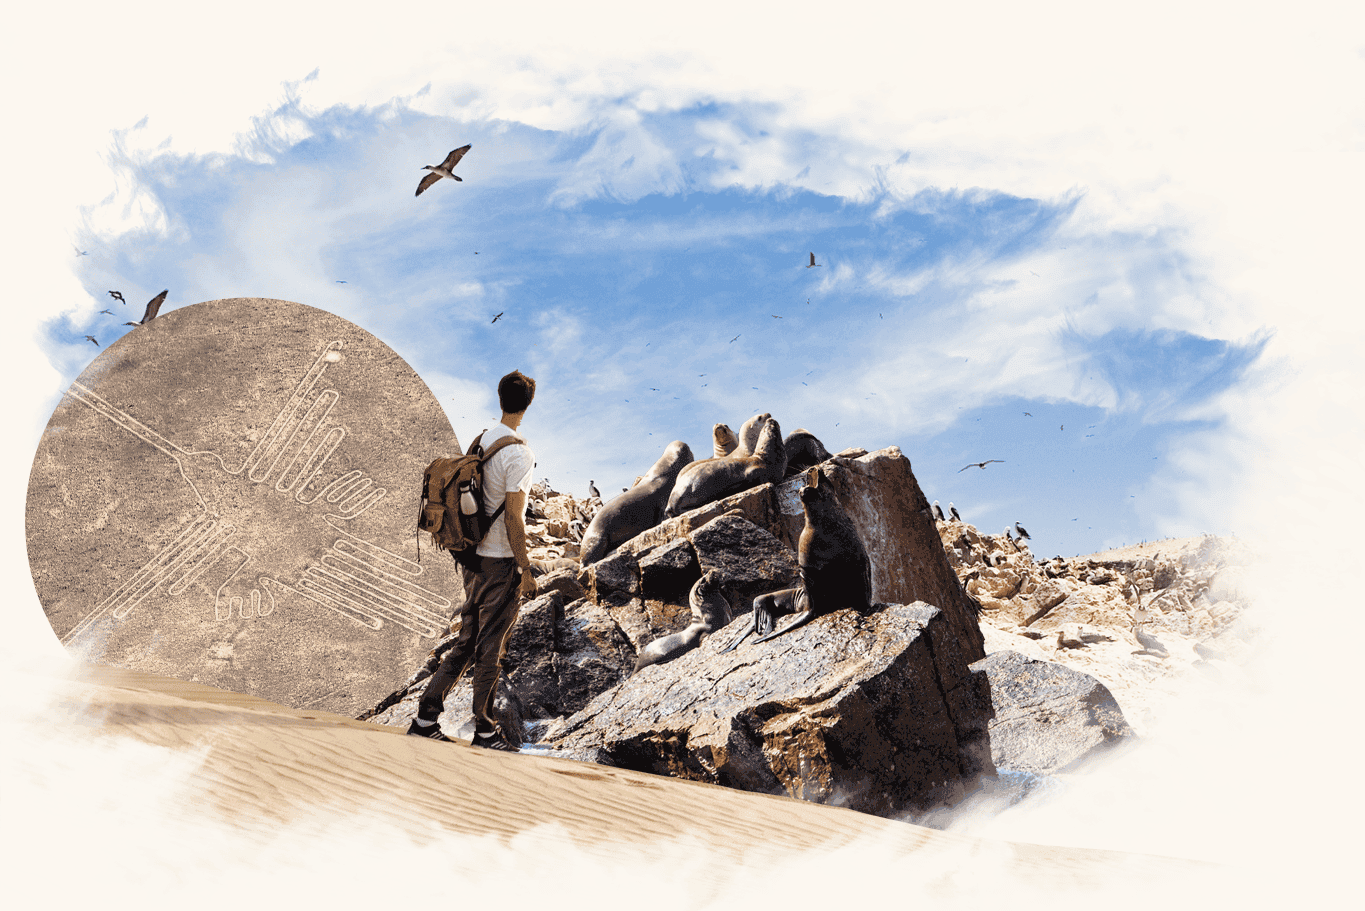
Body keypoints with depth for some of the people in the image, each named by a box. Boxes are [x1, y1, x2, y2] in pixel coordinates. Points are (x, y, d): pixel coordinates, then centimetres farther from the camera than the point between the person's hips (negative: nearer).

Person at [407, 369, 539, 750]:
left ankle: (426, 717, 15)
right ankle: (485, 730, 13)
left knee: (467, 642, 15)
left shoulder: (482, 441, 8)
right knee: (491, 649, 3)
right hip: (501, 561, -8)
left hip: (473, 558, 8)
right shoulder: (518, 454, -17)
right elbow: (513, 518, -17)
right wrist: (526, 569, -11)